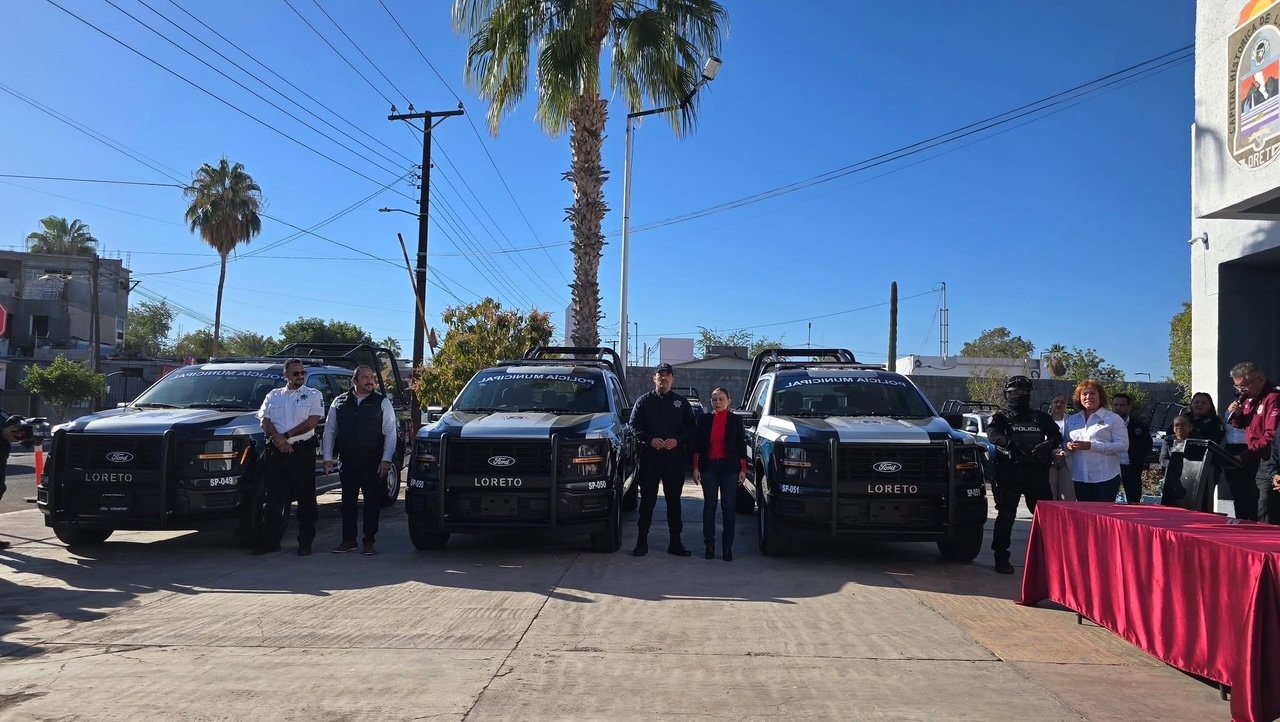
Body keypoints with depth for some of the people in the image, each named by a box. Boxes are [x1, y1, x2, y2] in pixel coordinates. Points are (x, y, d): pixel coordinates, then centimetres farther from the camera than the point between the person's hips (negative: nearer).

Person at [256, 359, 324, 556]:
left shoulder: (313, 395, 5)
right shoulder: (273, 395, 15)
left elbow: (313, 421, -8)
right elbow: (264, 421, 6)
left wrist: (287, 435, -12)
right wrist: (278, 439, -12)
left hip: (302, 451, -3)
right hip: (276, 452, 3)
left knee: (306, 499, 0)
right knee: (274, 497, 6)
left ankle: (305, 543, 7)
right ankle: (270, 541, 14)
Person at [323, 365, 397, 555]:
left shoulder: (382, 403, 2)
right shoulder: (339, 402, 8)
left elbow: (390, 433, -1)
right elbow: (329, 430, 11)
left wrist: (386, 460, -9)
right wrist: (328, 457, 5)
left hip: (373, 464, -2)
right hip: (347, 462, 2)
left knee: (372, 502, 3)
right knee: (348, 501, 7)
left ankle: (369, 542, 12)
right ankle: (348, 540, 17)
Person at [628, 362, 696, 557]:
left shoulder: (682, 402, 11)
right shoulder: (643, 401, 9)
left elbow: (690, 429, 7)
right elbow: (634, 426, 2)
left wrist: (677, 441, -11)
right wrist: (650, 440, -14)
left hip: (675, 459, 1)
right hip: (649, 458, -1)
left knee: (674, 500, 7)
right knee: (647, 500, 2)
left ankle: (675, 542, 13)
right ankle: (642, 541, 7)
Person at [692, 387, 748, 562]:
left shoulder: (735, 421, 3)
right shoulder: (704, 419, 5)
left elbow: (741, 446, 4)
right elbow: (697, 445, 5)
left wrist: (743, 470, -1)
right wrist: (696, 468, 0)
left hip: (729, 468, -1)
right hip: (709, 467, 1)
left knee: (729, 508, 2)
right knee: (709, 506, 4)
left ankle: (727, 547, 8)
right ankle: (709, 545, 11)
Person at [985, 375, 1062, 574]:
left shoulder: (1040, 417, 18)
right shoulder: (1001, 416, 7)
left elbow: (1057, 436, 9)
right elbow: (992, 434, -13)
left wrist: (1047, 445, -14)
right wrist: (1011, 444, -31)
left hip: (1037, 474, 3)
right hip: (1009, 473, -3)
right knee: (1006, 515, -5)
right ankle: (1001, 558, 1)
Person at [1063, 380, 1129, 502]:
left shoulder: (1113, 419, -1)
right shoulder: (1072, 420, 15)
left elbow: (1123, 445, -10)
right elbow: (1064, 441, 23)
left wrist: (1092, 446, -18)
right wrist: (1068, 446, -3)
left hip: (1105, 478, -4)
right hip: (1079, 477, 5)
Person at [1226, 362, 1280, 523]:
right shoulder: (1248, 399, 13)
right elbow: (1243, 426, 24)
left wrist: (1246, 455, -26)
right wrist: (1236, 415, 2)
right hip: (1253, 462, 9)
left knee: (1266, 519, -8)